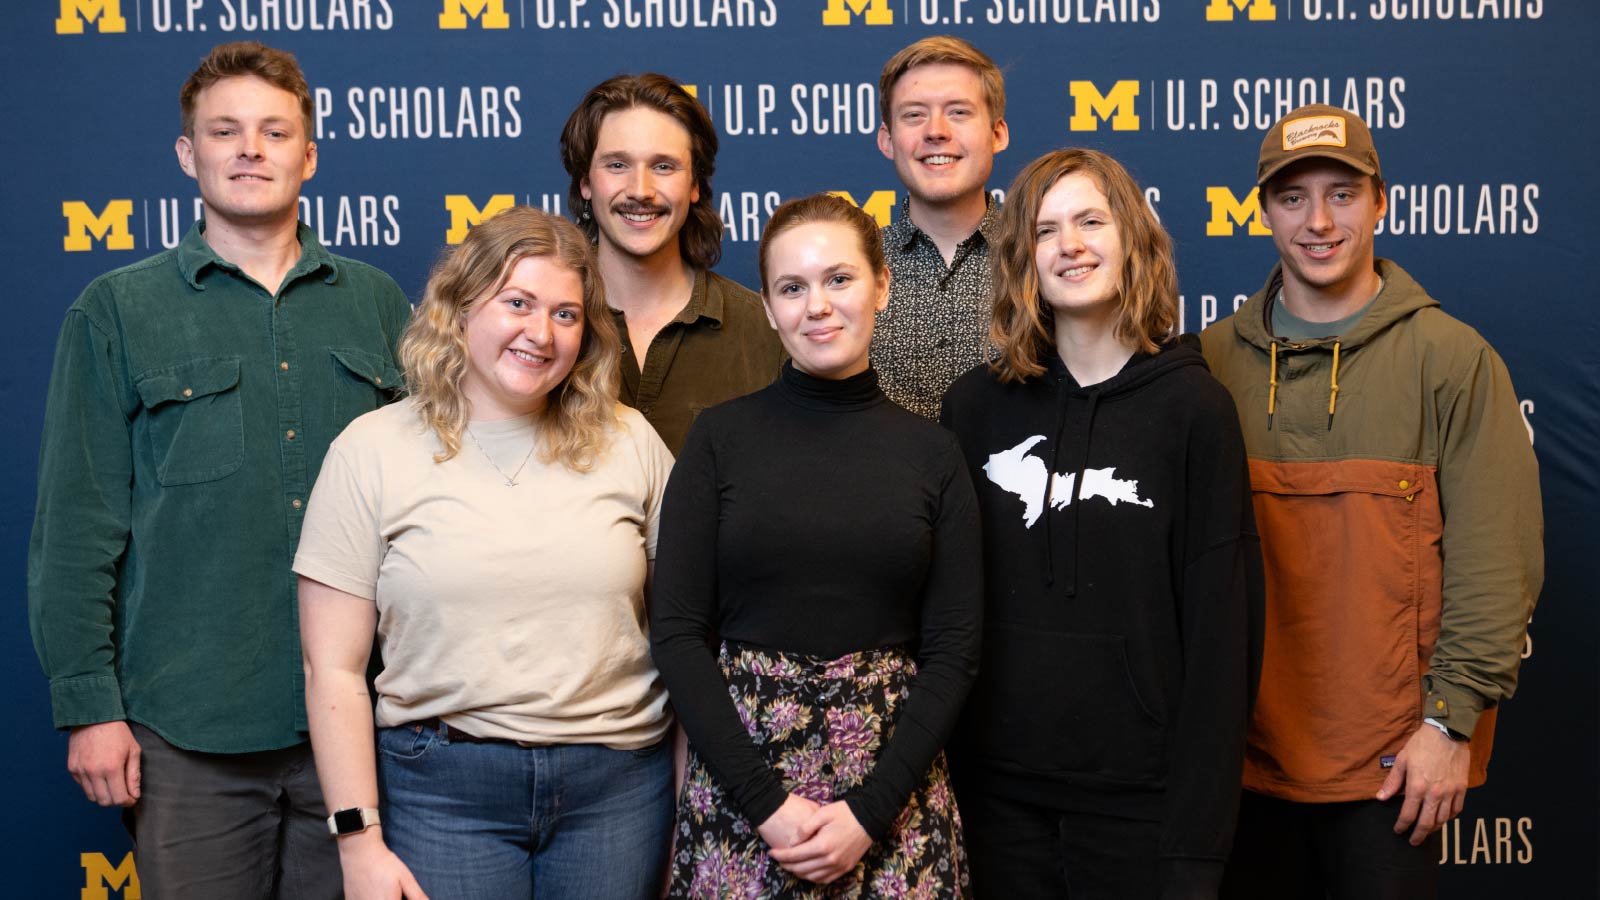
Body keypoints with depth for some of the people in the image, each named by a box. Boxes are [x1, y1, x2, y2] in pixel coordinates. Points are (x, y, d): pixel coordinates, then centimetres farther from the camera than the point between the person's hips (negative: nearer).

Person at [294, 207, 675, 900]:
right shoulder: (373, 451, -2)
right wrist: (361, 843, -8)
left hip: (619, 783, 2)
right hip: (443, 789, -1)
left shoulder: (630, 443, 4)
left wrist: (688, 797, 5)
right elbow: (333, 670, -4)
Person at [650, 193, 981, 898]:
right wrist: (766, 801, -12)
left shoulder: (932, 455, 2)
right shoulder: (721, 438, -1)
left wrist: (869, 812, -11)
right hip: (738, 772, -1)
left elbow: (953, 649, -1)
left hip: (892, 784, 1)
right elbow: (676, 631, -5)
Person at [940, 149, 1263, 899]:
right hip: (997, 785, 2)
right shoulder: (976, 403, 2)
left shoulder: (1191, 407, -5)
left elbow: (1221, 625, -7)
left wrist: (1198, 832, -9)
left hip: (1138, 793, -2)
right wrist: (938, 771, 1)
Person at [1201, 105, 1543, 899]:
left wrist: (1452, 719, -10)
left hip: (1394, 761, -2)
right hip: (1248, 746, 3)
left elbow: (1497, 560, -6)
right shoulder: (1215, 357, 4)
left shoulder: (1451, 358, -4)